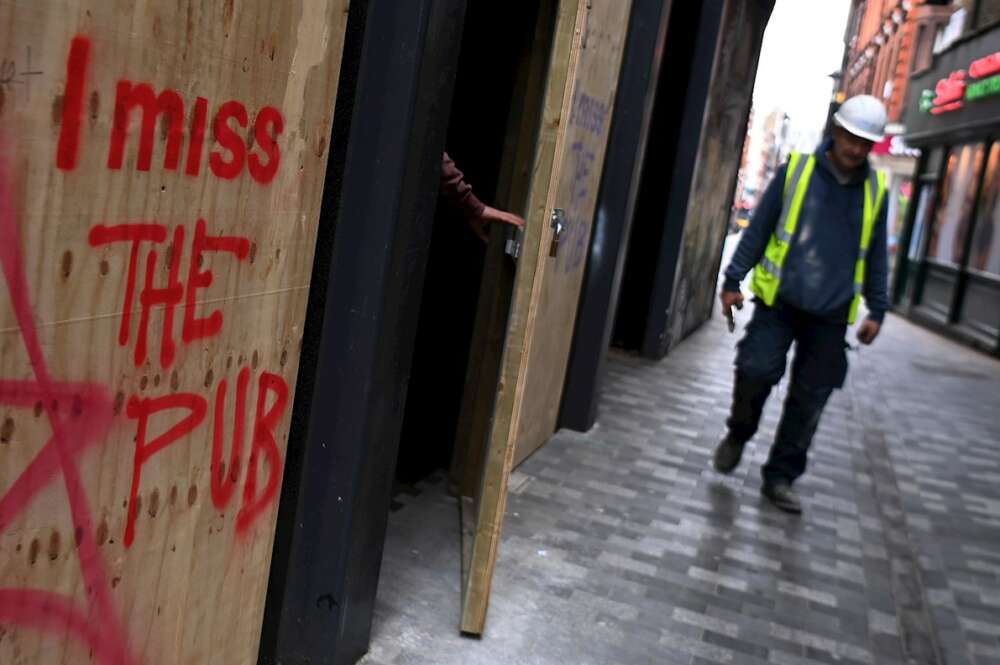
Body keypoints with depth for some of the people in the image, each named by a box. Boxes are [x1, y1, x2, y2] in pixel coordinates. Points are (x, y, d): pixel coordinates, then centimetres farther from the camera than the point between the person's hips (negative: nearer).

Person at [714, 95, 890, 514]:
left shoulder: (875, 190, 7)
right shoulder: (797, 170, 0)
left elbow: (875, 256, 14)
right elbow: (758, 229, 2)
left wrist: (877, 310, 10)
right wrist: (733, 281, -2)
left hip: (831, 315, 2)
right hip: (779, 302, -2)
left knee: (809, 400, 4)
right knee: (756, 370, -16)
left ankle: (780, 477, 17)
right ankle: (738, 434, 15)